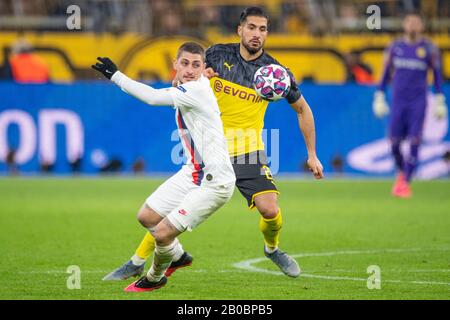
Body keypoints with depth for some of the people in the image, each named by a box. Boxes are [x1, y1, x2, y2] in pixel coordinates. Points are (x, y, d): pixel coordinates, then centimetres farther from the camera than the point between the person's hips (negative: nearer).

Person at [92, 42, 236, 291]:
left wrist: (116, 75, -25)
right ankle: (177, 255, 39)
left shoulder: (197, 90, -22)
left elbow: (153, 97, -31)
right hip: (193, 172, 10)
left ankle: (155, 278, 20)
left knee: (162, 233, -10)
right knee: (147, 217, 13)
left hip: (214, 182, -10)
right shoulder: (184, 90, 7)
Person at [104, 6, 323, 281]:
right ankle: (137, 262, 11)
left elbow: (303, 109, 10)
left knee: (270, 210, -17)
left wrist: (312, 154, 8)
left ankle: (273, 248, 18)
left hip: (248, 149, 0)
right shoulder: (218, 55, -2)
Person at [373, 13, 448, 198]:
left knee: (414, 143, -11)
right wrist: (379, 98, 9)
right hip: (398, 101, 2)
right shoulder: (395, 47, 7)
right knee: (394, 142, -2)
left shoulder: (429, 49, 1)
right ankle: (401, 172, 26)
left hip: (418, 102, -2)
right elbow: (386, 75, 13)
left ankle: (406, 183, -7)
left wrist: (440, 102, 3)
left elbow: (437, 76, 6)